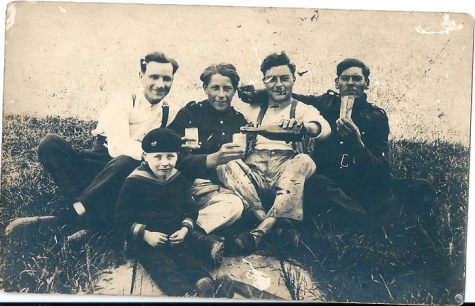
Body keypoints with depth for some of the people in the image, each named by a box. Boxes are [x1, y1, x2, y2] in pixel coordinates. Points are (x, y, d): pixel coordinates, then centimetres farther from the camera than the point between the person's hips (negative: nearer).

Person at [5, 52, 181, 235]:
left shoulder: (173, 113, 5)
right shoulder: (122, 101, -4)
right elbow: (118, 146, -19)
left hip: (126, 177, 0)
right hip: (98, 164, 1)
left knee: (127, 162, -36)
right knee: (50, 142, -22)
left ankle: (69, 214, -29)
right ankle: (88, 213, -33)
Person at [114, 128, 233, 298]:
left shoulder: (179, 179, 8)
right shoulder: (134, 182, -7)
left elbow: (190, 209, 14)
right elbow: (122, 219, -7)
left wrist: (185, 229, -6)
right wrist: (145, 235, -18)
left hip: (175, 238, 5)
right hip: (146, 241, -4)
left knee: (188, 258, -21)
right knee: (163, 266, -28)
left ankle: (205, 285, -44)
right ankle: (186, 293, -51)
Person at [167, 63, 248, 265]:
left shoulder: (239, 120, 15)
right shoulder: (190, 113, 2)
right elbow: (178, 160, -10)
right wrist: (214, 159, -27)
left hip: (219, 185, 4)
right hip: (190, 183, -3)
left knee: (235, 205, -34)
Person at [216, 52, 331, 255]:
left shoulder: (304, 109, 15)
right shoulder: (253, 109, 24)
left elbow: (324, 129, -8)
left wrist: (302, 125, -31)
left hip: (286, 171, -1)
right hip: (253, 170, 2)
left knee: (304, 161, -32)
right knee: (225, 164, -26)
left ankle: (260, 231, -34)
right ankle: (281, 226, -31)